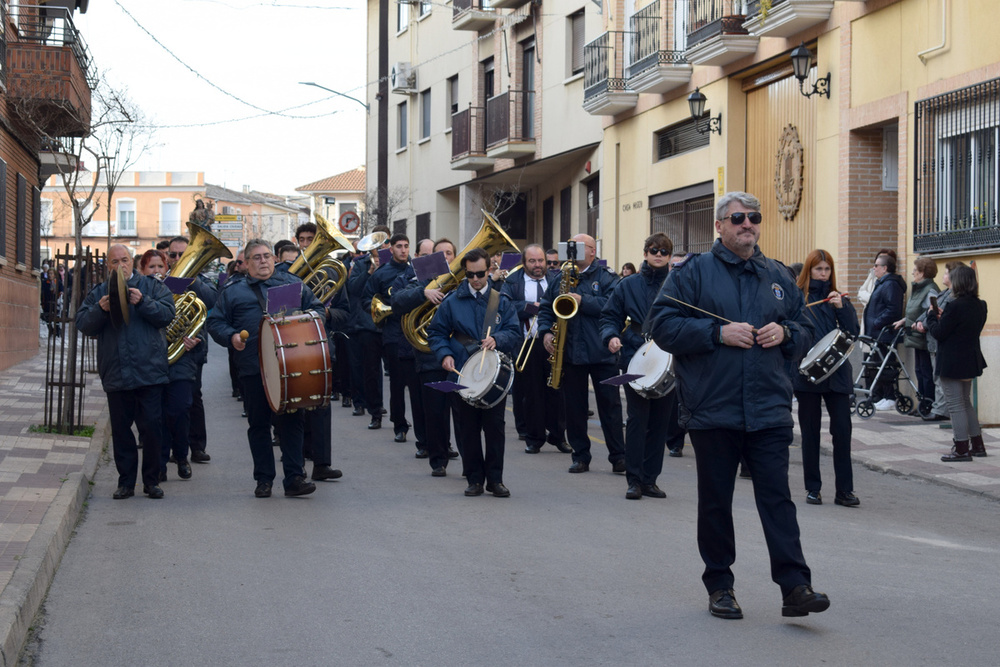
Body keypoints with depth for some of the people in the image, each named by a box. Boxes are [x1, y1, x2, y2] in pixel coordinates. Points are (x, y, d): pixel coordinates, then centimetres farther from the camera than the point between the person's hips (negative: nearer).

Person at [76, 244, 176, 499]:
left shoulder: (152, 287, 7)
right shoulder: (98, 293, 13)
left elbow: (167, 314, -4)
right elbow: (83, 325, 3)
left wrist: (142, 302, -18)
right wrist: (100, 309, -15)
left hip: (149, 372, -2)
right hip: (115, 375, 2)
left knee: (151, 428, -2)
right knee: (120, 430, 7)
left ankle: (151, 481, 10)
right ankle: (126, 482, 15)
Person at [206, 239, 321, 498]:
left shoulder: (292, 283, 15)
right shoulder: (232, 291, 13)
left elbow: (316, 308, 15)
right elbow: (215, 322, 11)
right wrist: (231, 336, -8)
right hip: (252, 368, 0)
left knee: (291, 421, -3)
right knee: (258, 424, 5)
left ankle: (294, 478, 0)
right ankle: (264, 479, 14)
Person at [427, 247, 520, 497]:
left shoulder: (501, 301, 8)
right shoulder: (452, 302, 5)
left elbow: (514, 332, 3)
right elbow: (436, 332, 7)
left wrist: (497, 339, -17)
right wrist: (444, 354, -10)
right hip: (462, 374, 0)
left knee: (495, 427, 0)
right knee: (468, 429, 3)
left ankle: (495, 479, 8)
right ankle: (474, 479, 12)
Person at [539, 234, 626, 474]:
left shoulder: (607, 278, 1)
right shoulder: (559, 280, 15)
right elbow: (545, 308, 16)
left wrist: (583, 301, -21)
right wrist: (545, 332, -2)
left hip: (601, 353, -4)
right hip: (569, 353, 4)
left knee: (610, 405, -1)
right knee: (574, 407, 6)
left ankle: (618, 457, 5)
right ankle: (580, 456, 15)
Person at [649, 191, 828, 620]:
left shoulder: (778, 277, 13)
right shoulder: (694, 271, 1)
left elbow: (805, 331, 20)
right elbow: (663, 326, -7)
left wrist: (785, 332, -3)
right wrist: (718, 332, -16)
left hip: (769, 408, 2)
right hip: (712, 408, -2)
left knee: (777, 496, -4)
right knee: (715, 500, 7)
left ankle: (794, 586, -6)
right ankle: (719, 586, 19)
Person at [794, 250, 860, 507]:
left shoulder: (839, 299, 11)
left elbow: (854, 333, 2)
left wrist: (842, 308, -10)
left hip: (837, 374, 2)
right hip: (807, 374, -2)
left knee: (842, 430, -4)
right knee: (810, 432, 5)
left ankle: (844, 489, 2)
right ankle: (813, 488, 14)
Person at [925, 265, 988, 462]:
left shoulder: (955, 306, -22)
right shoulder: (980, 306, 4)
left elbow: (938, 333, -17)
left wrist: (931, 316, -1)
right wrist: (943, 316, 7)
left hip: (952, 363, -8)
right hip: (970, 361, 8)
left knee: (956, 406, -1)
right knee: (966, 402, 21)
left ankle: (961, 450, 2)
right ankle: (977, 445, 25)